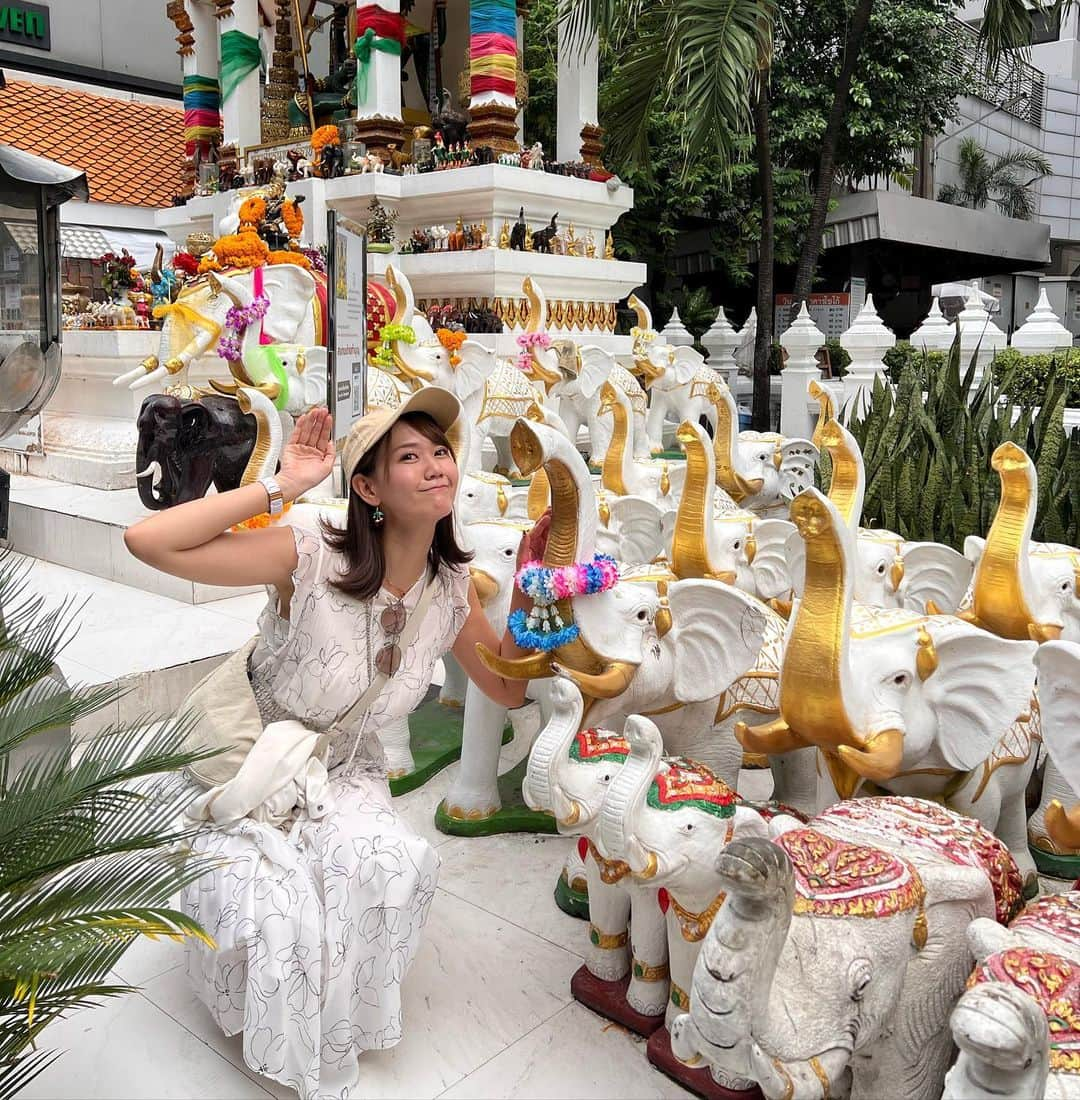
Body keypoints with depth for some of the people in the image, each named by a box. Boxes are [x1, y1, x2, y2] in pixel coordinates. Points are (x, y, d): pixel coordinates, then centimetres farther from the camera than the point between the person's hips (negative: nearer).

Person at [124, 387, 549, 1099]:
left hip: (346, 774, 4)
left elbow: (508, 689, 2)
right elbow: (149, 542, -39)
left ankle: (341, 1025, 10)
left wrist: (528, 589, -11)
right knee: (281, 914, -23)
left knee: (398, 868, -23)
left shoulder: (453, 585, -11)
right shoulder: (313, 557, -29)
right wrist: (282, 486, -36)